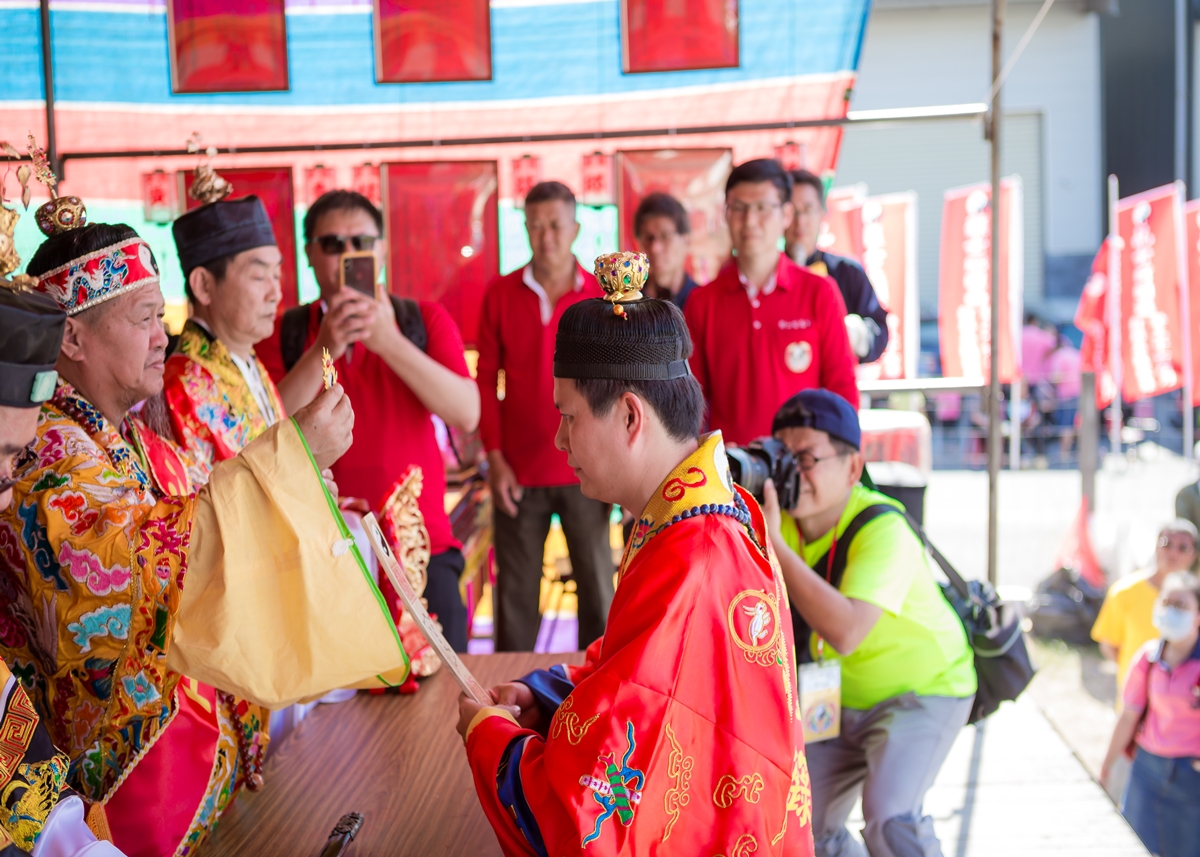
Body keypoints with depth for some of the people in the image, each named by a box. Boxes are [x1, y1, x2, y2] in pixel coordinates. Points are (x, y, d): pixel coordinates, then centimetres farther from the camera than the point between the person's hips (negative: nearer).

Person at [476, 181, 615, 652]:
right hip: (519, 472, 1)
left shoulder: (603, 297, 0)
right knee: (515, 594, 7)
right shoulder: (500, 294, 3)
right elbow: (486, 379, 5)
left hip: (584, 471, 0)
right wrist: (495, 458, -2)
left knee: (598, 587, 5)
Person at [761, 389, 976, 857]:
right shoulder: (780, 516, -12)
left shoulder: (882, 529, -30)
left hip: (922, 692, -6)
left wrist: (773, 544, -44)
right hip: (840, 699, 6)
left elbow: (845, 633, -45)